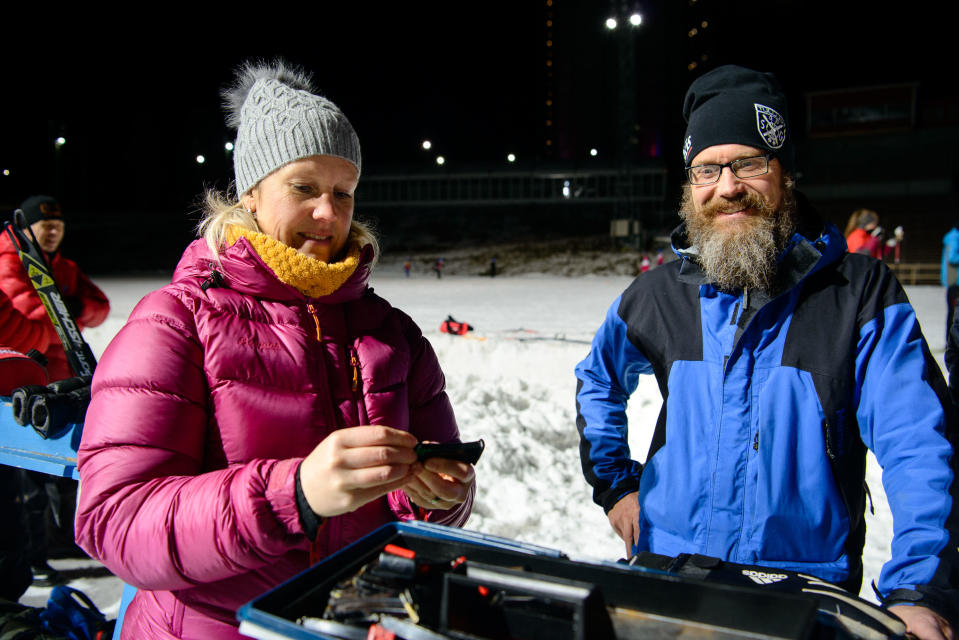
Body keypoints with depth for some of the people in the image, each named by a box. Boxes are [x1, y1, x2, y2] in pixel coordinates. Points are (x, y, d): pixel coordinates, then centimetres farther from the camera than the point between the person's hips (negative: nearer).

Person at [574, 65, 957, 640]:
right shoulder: (658, 295, -1)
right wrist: (613, 484, 10)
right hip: (667, 572, 3)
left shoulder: (861, 293, -9)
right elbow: (598, 382, 17)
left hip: (807, 588, -2)